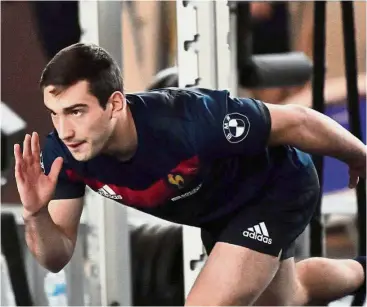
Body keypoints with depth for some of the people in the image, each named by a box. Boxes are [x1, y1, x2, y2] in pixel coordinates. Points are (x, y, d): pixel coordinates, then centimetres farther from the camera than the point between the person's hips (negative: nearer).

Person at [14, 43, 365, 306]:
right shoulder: (63, 153, -28)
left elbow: (295, 121, -29)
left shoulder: (188, 120, -44)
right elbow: (57, 257, -19)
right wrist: (35, 214, -41)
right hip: (221, 210, 7)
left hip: (277, 187, -6)